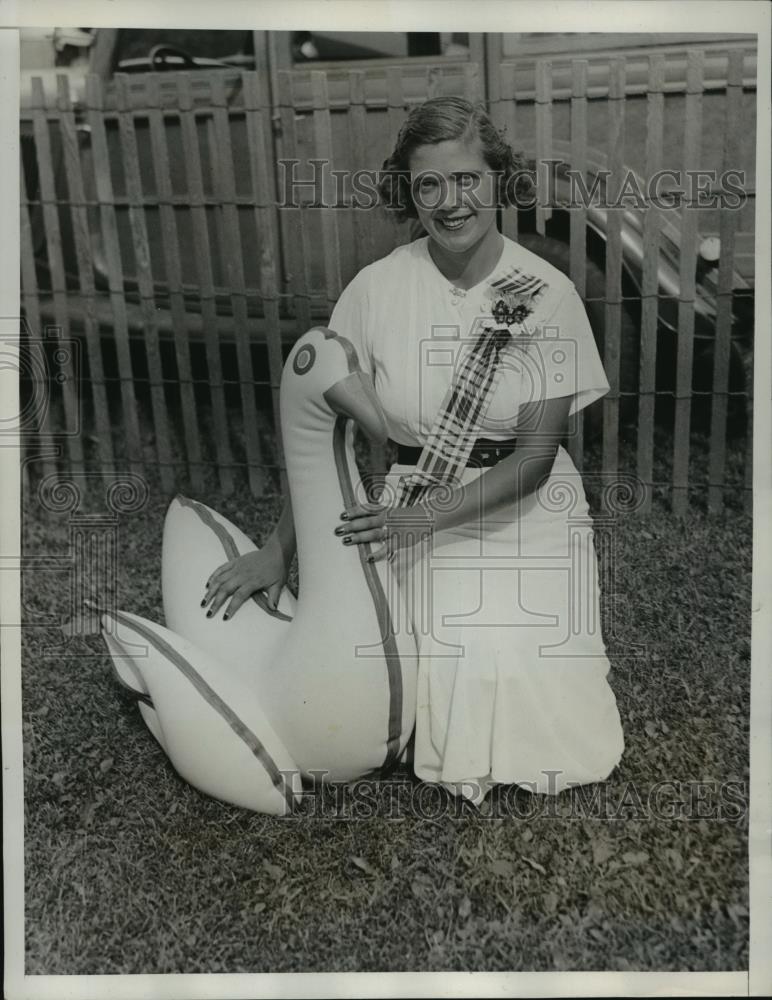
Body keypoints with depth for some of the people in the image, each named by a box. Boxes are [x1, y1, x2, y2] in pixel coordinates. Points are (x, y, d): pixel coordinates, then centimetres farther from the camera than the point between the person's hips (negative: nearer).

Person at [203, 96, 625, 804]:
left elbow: (535, 454, -11)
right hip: (413, 513, 0)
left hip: (529, 514, 0)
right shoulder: (376, 288, -7)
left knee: (543, 705, -9)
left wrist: (423, 516, -21)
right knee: (452, 695, -12)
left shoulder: (548, 293, -9)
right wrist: (279, 548, -6)